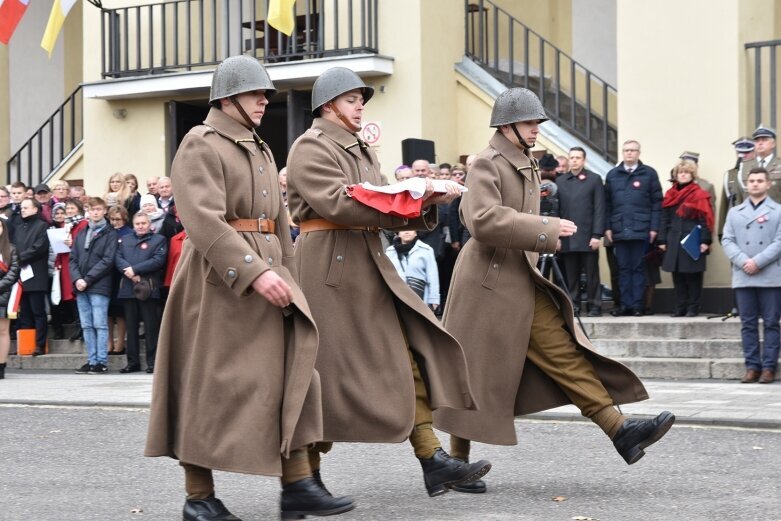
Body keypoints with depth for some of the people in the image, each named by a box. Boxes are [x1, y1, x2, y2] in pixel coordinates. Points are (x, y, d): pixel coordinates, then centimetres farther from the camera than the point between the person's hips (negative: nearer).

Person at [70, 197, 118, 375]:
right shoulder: (80, 234, 18)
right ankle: (92, 360, 10)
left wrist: (87, 280, -12)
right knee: (87, 326, 6)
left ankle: (101, 362, -4)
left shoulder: (110, 234, 1)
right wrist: (77, 279, -6)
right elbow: (73, 259, 12)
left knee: (100, 325, -6)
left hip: (99, 287, -5)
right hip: (81, 287, 5)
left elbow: (107, 260, -8)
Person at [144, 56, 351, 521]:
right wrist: (254, 272, -28)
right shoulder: (201, 145, -8)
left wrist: (287, 278, 16)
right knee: (212, 385, -2)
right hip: (219, 281, -8)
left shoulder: (261, 150, 19)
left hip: (268, 273, 8)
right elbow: (204, 220, -21)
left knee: (292, 370, 2)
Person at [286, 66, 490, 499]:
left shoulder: (361, 151, 21)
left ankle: (433, 461, -2)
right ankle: (304, 474, 9)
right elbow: (338, 203, -22)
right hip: (329, 264, -9)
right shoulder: (310, 148, -7)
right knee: (328, 369, -3)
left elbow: (388, 212, 14)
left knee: (407, 355, 0)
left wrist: (427, 201, -5)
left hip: (369, 266, 9)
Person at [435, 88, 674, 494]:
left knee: (562, 352, -1)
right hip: (489, 282, -8)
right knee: (476, 375, 0)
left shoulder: (526, 166, 16)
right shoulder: (487, 164, -12)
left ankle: (620, 430, -8)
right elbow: (482, 219, -27)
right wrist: (545, 229, -25)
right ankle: (458, 461, 12)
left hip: (522, 282, 8)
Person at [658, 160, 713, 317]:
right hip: (674, 242, 5)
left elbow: (705, 220, -7)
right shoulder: (670, 195, 12)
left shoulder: (699, 195, -2)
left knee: (693, 276, 0)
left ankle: (693, 307, 6)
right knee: (677, 277, 6)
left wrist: (705, 241, -13)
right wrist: (662, 240, 6)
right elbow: (665, 219, 12)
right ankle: (680, 307, 13)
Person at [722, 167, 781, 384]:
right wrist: (743, 261, -11)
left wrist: (758, 262, -15)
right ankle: (752, 366, 7)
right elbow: (727, 241, 5)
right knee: (748, 324, 3)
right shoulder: (735, 212, 14)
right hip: (743, 277, 3)